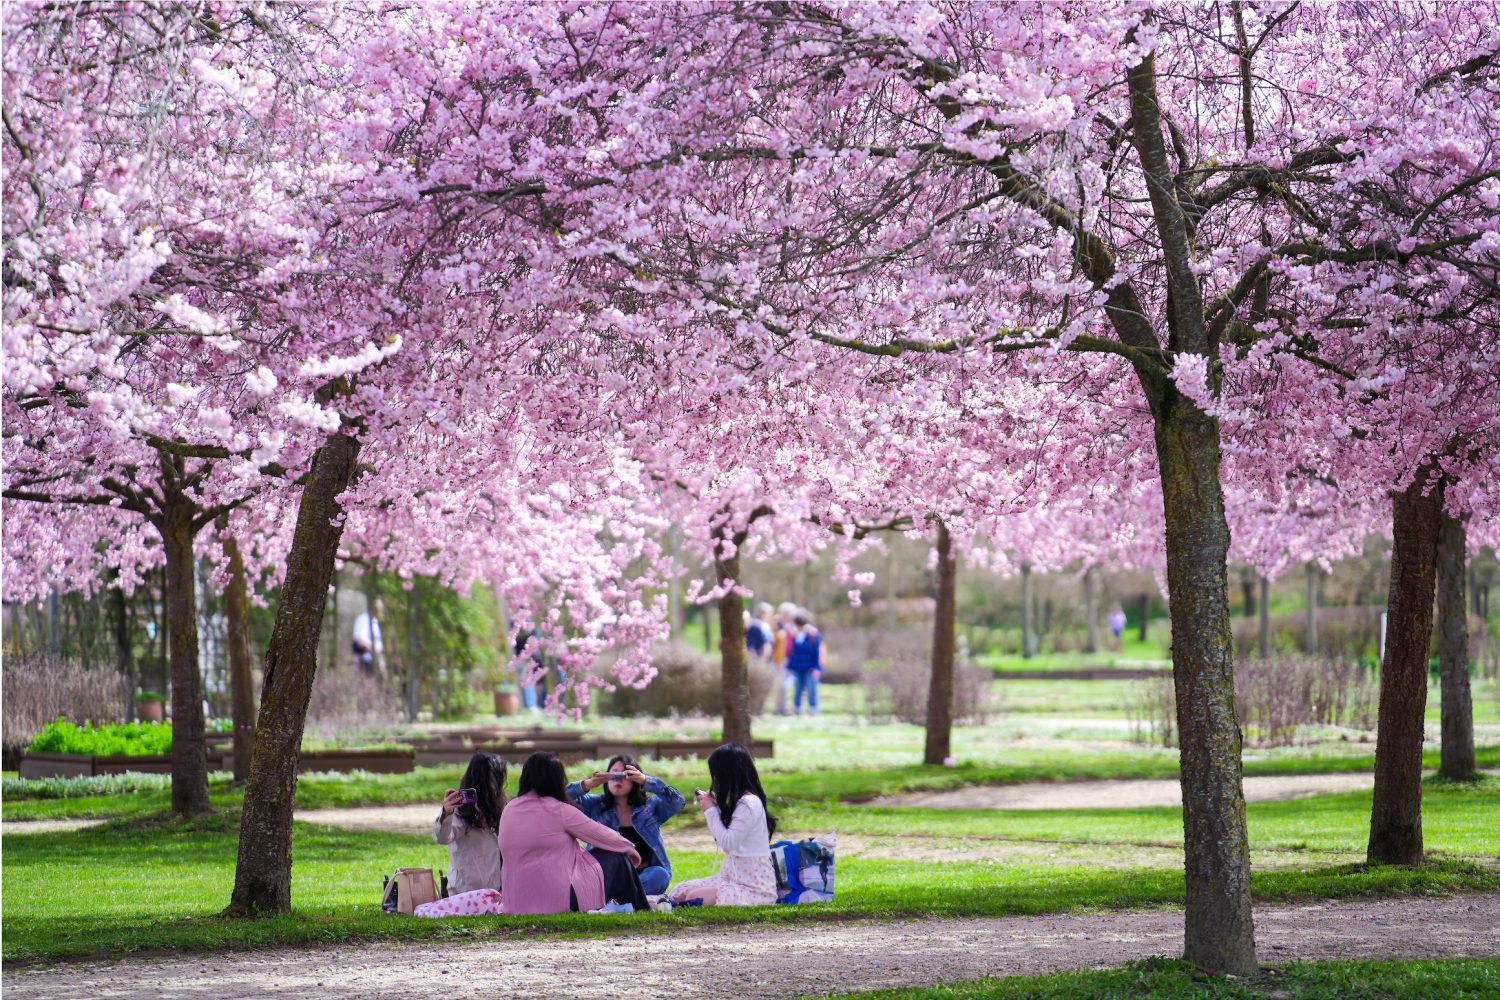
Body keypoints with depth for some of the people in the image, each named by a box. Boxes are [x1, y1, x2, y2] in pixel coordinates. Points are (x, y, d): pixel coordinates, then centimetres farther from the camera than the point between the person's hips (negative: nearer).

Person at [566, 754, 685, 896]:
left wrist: (647, 782, -20)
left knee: (659, 875, -34)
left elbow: (677, 802, -7)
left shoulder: (651, 806, 10)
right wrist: (587, 785, -16)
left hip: (644, 875, 0)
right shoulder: (595, 806, 12)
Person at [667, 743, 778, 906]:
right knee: (679, 892, -1)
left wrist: (711, 811, -9)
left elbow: (727, 842, -20)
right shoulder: (741, 801, 12)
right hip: (732, 876, 10)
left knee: (694, 898, -26)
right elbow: (729, 840, 17)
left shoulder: (750, 804, -17)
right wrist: (712, 806, 12)